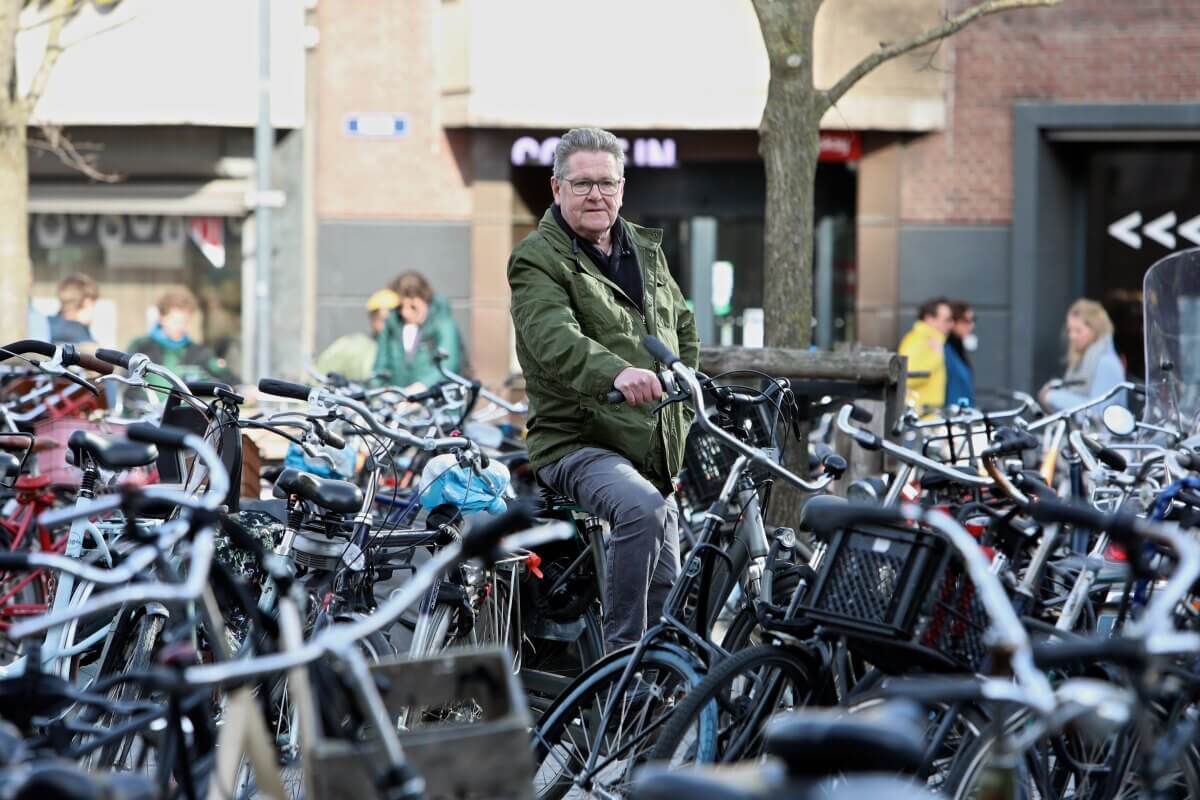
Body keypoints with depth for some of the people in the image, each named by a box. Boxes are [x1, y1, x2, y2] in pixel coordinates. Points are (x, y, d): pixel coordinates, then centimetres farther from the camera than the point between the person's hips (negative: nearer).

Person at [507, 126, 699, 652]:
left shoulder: (646, 251, 17)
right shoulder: (537, 260, -6)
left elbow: (683, 329, 31)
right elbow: (555, 339, -25)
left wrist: (685, 401, 17)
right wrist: (616, 372, -44)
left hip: (652, 448, 7)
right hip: (579, 440, -7)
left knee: (666, 590, 6)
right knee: (642, 509, -35)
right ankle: (621, 650, -30)